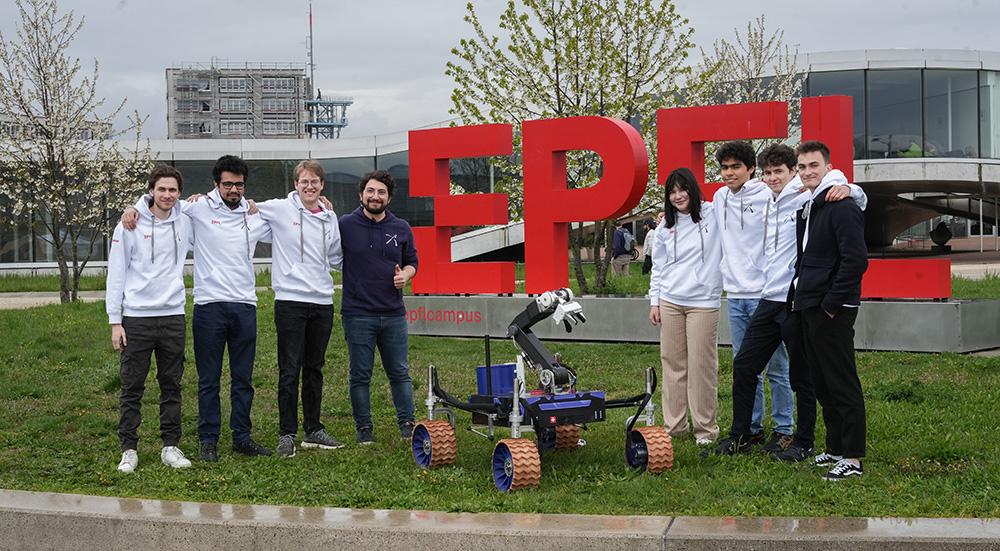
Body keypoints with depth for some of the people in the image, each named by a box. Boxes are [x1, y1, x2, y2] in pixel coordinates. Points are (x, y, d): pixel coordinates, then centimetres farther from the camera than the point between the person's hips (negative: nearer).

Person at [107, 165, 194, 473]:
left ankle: (171, 446, 16)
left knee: (172, 386, 8)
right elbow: (116, 275, -3)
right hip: (136, 318, -3)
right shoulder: (130, 226, -4)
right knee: (132, 388, 2)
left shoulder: (186, 223, 5)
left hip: (173, 316, 3)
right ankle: (128, 449, 9)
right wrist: (115, 321, -7)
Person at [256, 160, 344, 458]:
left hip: (322, 302, 5)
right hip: (290, 301, -4)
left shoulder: (330, 218, 11)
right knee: (290, 371, -3)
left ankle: (313, 430, 22)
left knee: (314, 369, 13)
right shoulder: (279, 209, -2)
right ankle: (287, 434, 4)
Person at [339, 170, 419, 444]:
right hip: (357, 315, -3)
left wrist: (405, 274, -1)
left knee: (400, 372, 9)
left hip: (393, 314, 3)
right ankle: (364, 427, 15)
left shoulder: (401, 228, 8)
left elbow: (412, 261, 20)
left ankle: (407, 424, 18)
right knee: (360, 375, 5)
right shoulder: (345, 225, -2)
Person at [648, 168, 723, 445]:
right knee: (672, 363, 5)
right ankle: (674, 425, 14)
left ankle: (705, 427, 7)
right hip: (670, 302, 4)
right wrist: (654, 301, 12)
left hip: (703, 302, -4)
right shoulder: (665, 227, 11)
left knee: (702, 366, -4)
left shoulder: (714, 214, -1)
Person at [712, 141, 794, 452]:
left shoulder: (767, 197, -9)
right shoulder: (720, 198, 11)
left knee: (776, 367, 0)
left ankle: (784, 430, 9)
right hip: (734, 294, 6)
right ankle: (752, 428, 21)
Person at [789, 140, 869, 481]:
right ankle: (836, 448, 24)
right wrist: (798, 293, 16)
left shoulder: (841, 206, -14)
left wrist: (832, 303, -19)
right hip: (810, 309, 10)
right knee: (822, 382, 14)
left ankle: (852, 458, 0)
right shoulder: (807, 208, 16)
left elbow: (856, 260, -20)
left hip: (832, 311, -10)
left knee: (841, 383, -5)